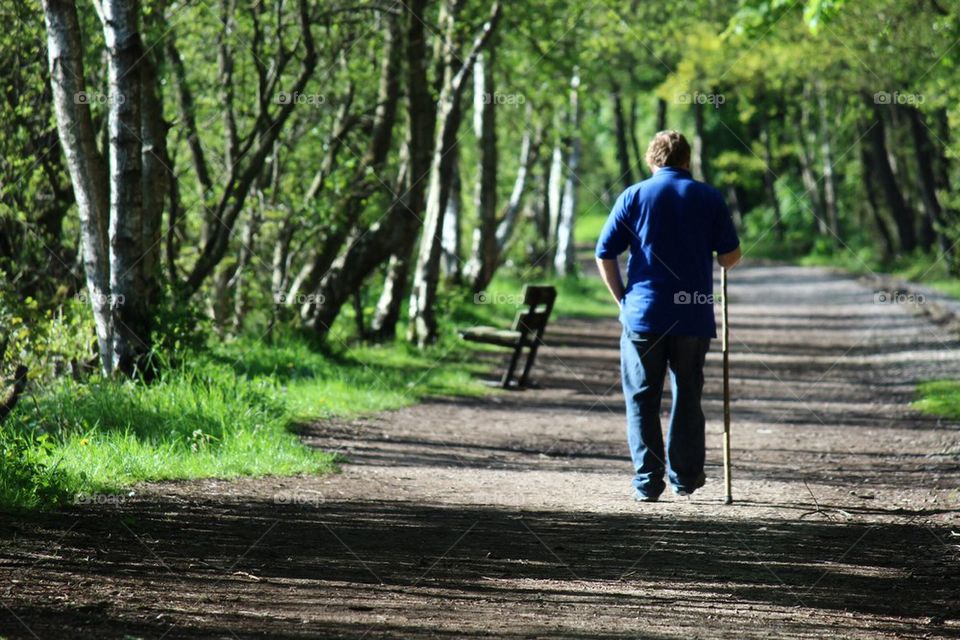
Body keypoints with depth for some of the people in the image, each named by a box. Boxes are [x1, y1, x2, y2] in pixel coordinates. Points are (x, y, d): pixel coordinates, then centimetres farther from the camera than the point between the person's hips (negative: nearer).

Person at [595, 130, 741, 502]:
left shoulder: (634, 196, 2)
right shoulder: (709, 198, 4)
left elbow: (604, 255, -1)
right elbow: (730, 256, 2)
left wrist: (622, 298, 10)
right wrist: (712, 260, 25)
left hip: (643, 314, -1)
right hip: (694, 317, 1)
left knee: (642, 399, 4)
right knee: (688, 396, 14)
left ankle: (648, 481, -1)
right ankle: (685, 476, 18)